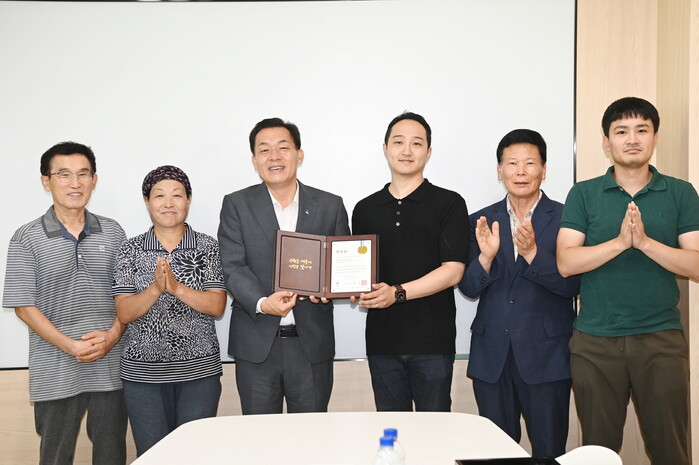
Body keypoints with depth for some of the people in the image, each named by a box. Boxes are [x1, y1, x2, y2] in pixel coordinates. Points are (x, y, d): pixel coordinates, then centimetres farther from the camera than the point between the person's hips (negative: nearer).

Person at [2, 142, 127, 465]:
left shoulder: (112, 232, 5)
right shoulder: (27, 239, -3)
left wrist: (112, 336, -9)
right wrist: (71, 346, -14)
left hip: (110, 367, 2)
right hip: (55, 374, -2)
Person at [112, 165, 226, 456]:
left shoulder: (209, 247, 2)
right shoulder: (131, 251, 4)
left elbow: (217, 306, -7)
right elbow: (124, 313, -4)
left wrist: (177, 287, -21)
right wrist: (155, 288, -21)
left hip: (199, 369, -1)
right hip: (143, 372, 1)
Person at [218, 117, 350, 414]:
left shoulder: (330, 206, 6)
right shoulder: (236, 205, 3)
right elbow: (233, 268, -6)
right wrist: (262, 303, -24)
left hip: (312, 345, 1)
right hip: (256, 345, 0)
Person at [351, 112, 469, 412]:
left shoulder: (449, 204, 0)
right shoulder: (365, 209, 12)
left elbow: (452, 271, -8)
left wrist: (398, 293, -18)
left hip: (432, 341, -3)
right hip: (381, 340, 3)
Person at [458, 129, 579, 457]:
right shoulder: (481, 222, 6)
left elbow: (572, 285, -9)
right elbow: (468, 288, 2)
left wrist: (532, 252, -23)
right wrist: (485, 256, -17)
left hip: (546, 354, -2)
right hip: (492, 356, 3)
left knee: (549, 451, 5)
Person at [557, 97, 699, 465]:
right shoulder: (583, 194, 4)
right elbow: (566, 262, -6)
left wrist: (645, 242, -17)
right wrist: (620, 241, -17)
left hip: (661, 338, 0)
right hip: (595, 341, 0)